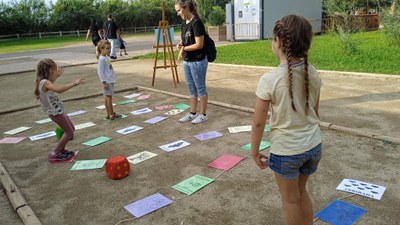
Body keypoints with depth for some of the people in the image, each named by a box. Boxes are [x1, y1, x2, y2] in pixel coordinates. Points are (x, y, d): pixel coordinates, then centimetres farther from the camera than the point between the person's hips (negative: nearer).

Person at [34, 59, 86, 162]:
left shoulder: (45, 82, 6)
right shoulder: (45, 82, -23)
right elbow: (59, 89, -42)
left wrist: (57, 75, 36)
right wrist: (74, 83, -42)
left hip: (57, 110, 10)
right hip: (55, 112, -10)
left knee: (71, 129, 19)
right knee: (69, 132, -3)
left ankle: (61, 150, 30)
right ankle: (54, 154, 3)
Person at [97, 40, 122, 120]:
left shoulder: (106, 57, 13)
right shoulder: (102, 59, -15)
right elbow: (100, 71, -18)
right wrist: (104, 82, -20)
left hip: (110, 81, 9)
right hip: (107, 82, -9)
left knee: (107, 97, 13)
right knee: (109, 97, -3)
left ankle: (109, 114, 20)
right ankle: (111, 114, 4)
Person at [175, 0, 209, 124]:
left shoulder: (197, 23, -18)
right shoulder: (184, 22, 8)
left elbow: (199, 44, -21)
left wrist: (184, 48, -12)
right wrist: (181, 44, -1)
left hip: (198, 62, -8)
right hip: (187, 61, 8)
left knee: (200, 88, 4)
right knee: (191, 89, 15)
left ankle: (203, 114, 17)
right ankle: (192, 113, 27)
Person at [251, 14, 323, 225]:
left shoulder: (269, 79, -22)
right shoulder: (313, 74, -5)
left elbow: (259, 122, -15)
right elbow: (314, 112, 8)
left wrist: (255, 151, -1)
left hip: (286, 151, -5)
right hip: (314, 145, 5)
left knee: (290, 199, 19)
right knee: (301, 191, 28)